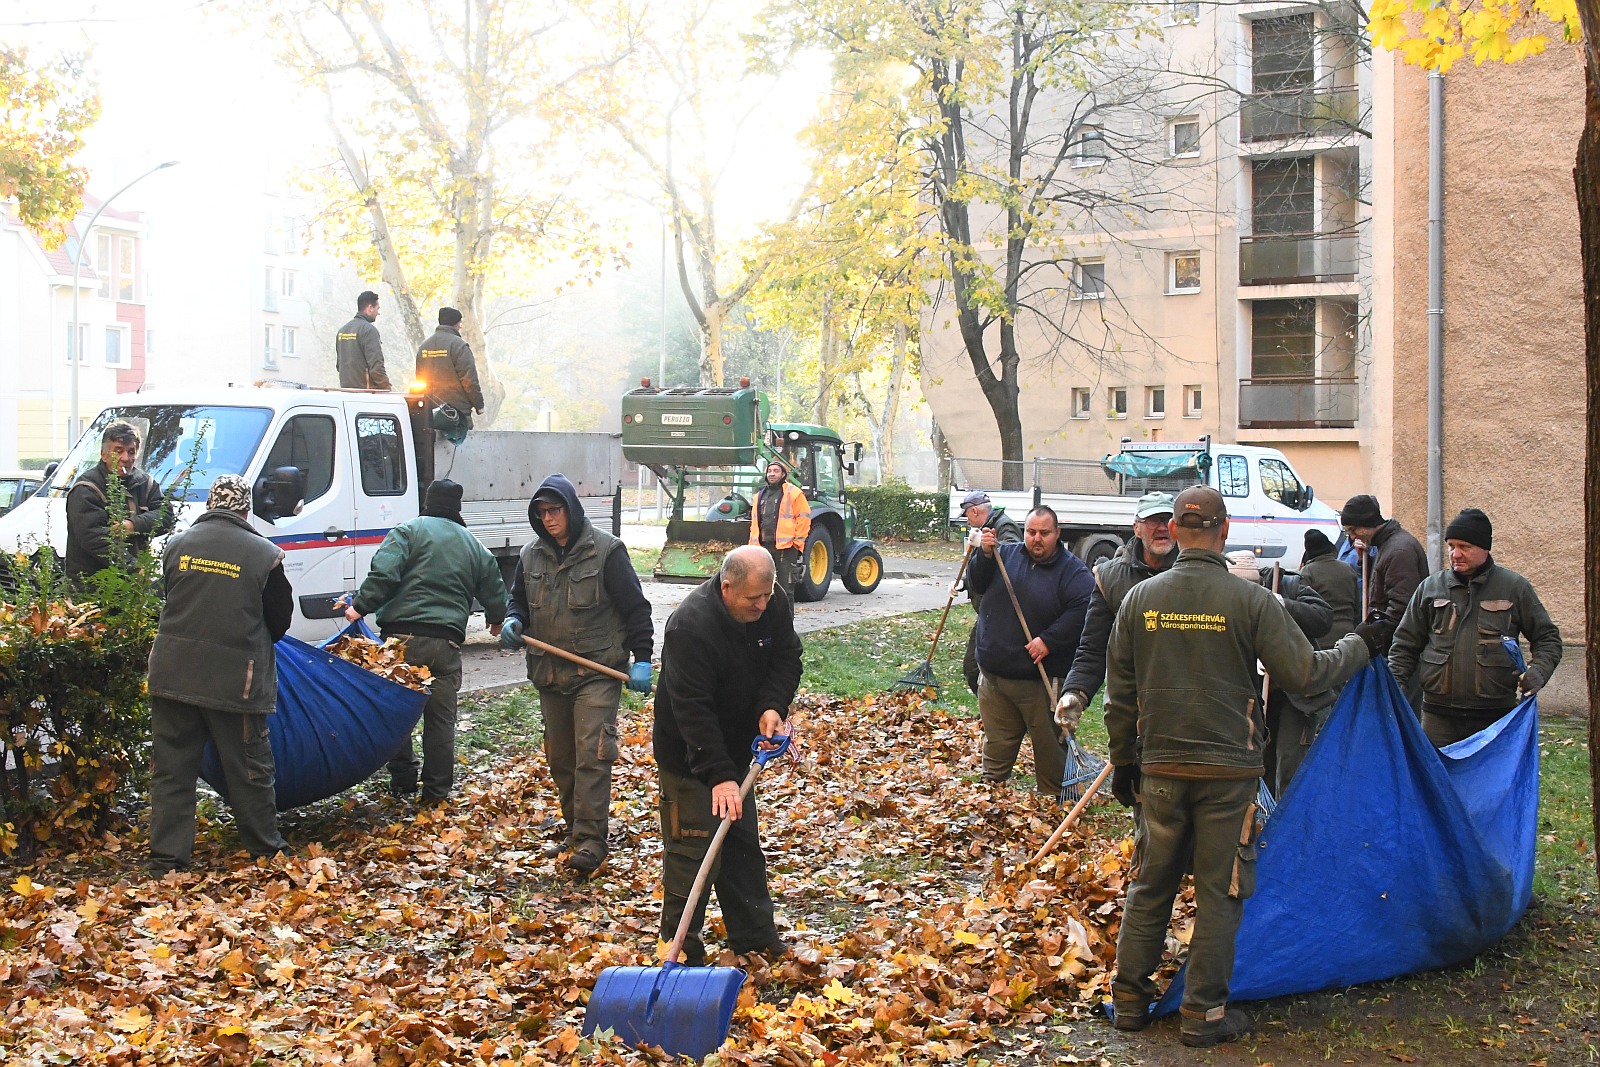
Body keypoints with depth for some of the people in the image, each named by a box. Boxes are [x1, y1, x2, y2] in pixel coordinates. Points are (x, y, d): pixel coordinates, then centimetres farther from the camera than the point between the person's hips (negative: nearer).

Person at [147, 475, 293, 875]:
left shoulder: (177, 546, 3)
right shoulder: (264, 553, -5)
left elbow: (172, 600, 15)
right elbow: (281, 617, 5)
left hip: (173, 673, 3)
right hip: (236, 678, -3)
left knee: (172, 767, 9)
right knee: (248, 768, 10)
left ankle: (167, 858, 10)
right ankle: (265, 849, 23)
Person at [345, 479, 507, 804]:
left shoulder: (409, 530, 4)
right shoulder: (475, 546, 18)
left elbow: (383, 573, -13)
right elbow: (495, 597, 24)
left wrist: (361, 606, -7)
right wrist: (496, 622, 43)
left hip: (402, 635, -3)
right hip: (446, 642, 3)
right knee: (441, 718, 9)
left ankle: (402, 782, 14)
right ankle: (436, 792, 12)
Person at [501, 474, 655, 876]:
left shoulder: (606, 550, -8)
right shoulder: (531, 554, 7)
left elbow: (635, 607, -5)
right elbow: (519, 599, 20)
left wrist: (641, 658, -10)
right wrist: (513, 621, -4)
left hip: (597, 671, -6)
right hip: (550, 674, 6)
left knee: (592, 754, -13)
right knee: (560, 758, 12)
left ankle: (591, 839, -12)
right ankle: (575, 827, 25)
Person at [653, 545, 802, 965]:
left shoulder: (774, 604, -11)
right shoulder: (690, 626, -32)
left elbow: (786, 659, 1)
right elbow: (692, 709, -33)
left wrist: (772, 706, -19)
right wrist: (720, 776, -36)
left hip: (735, 746, 7)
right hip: (689, 754, -7)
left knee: (744, 841, 15)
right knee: (693, 848, -7)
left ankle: (754, 934, 27)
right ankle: (680, 948, 3)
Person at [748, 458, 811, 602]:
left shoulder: (793, 493, -3)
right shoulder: (760, 495, 17)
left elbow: (803, 518, -5)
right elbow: (755, 522, 22)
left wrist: (798, 542, -8)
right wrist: (753, 545, 15)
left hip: (785, 548, -6)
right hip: (763, 547, 6)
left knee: (785, 587, -3)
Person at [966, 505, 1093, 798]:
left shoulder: (1074, 572, -5)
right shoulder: (1006, 554, 8)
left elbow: (1081, 611, -18)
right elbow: (979, 583, -2)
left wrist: (1048, 641, -23)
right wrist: (986, 554, -18)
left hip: (1041, 680, -4)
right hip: (994, 673, 4)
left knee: (1050, 746, 5)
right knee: (997, 743, 16)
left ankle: (1051, 799, 18)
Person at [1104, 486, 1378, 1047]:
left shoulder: (1140, 599, 0)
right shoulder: (1253, 601, -10)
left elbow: (1120, 695, 5)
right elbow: (1304, 673, -7)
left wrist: (1123, 763, 16)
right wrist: (1358, 645, 11)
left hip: (1159, 769, 3)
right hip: (1228, 771, -3)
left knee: (1150, 885, 15)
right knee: (1219, 893, 7)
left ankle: (1130, 1000, 22)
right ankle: (1203, 1013, 12)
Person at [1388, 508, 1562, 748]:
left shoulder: (1514, 587, 5)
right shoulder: (1431, 588, 10)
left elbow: (1547, 638, 10)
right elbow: (1406, 643, 15)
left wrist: (1538, 670, -8)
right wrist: (1395, 681, 1)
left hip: (1495, 715, -1)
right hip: (1439, 715, 2)